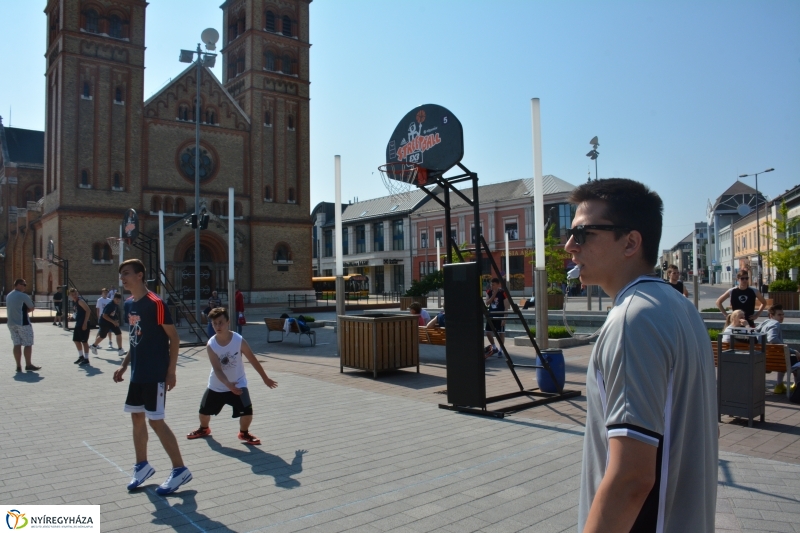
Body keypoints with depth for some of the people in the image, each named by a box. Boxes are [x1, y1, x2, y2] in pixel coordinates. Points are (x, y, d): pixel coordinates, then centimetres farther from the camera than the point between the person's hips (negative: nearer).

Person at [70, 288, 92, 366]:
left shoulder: (80, 301, -14)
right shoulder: (76, 302, 13)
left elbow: (88, 310, -22)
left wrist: (85, 323, -23)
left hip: (83, 324, -10)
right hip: (78, 323, 10)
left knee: (84, 341, -4)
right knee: (76, 340, 17)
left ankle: (86, 359, 3)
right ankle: (81, 356, 30)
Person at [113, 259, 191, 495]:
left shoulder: (155, 303, -17)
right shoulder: (128, 304, 9)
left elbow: (174, 337, -15)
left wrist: (171, 371, -16)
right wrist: (124, 365, 15)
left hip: (155, 374, -8)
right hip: (137, 373, 8)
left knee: (156, 421, -4)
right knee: (137, 417, 15)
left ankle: (180, 470, 7)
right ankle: (142, 465, 31)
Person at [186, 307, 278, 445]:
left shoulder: (239, 341, -21)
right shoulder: (211, 345, -19)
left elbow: (253, 361, -10)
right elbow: (217, 369, -25)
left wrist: (265, 378, -2)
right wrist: (228, 385, -41)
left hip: (238, 384, -2)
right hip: (217, 386, 2)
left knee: (247, 411, -18)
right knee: (204, 410, 16)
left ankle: (244, 433, 13)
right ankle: (203, 429, 50)